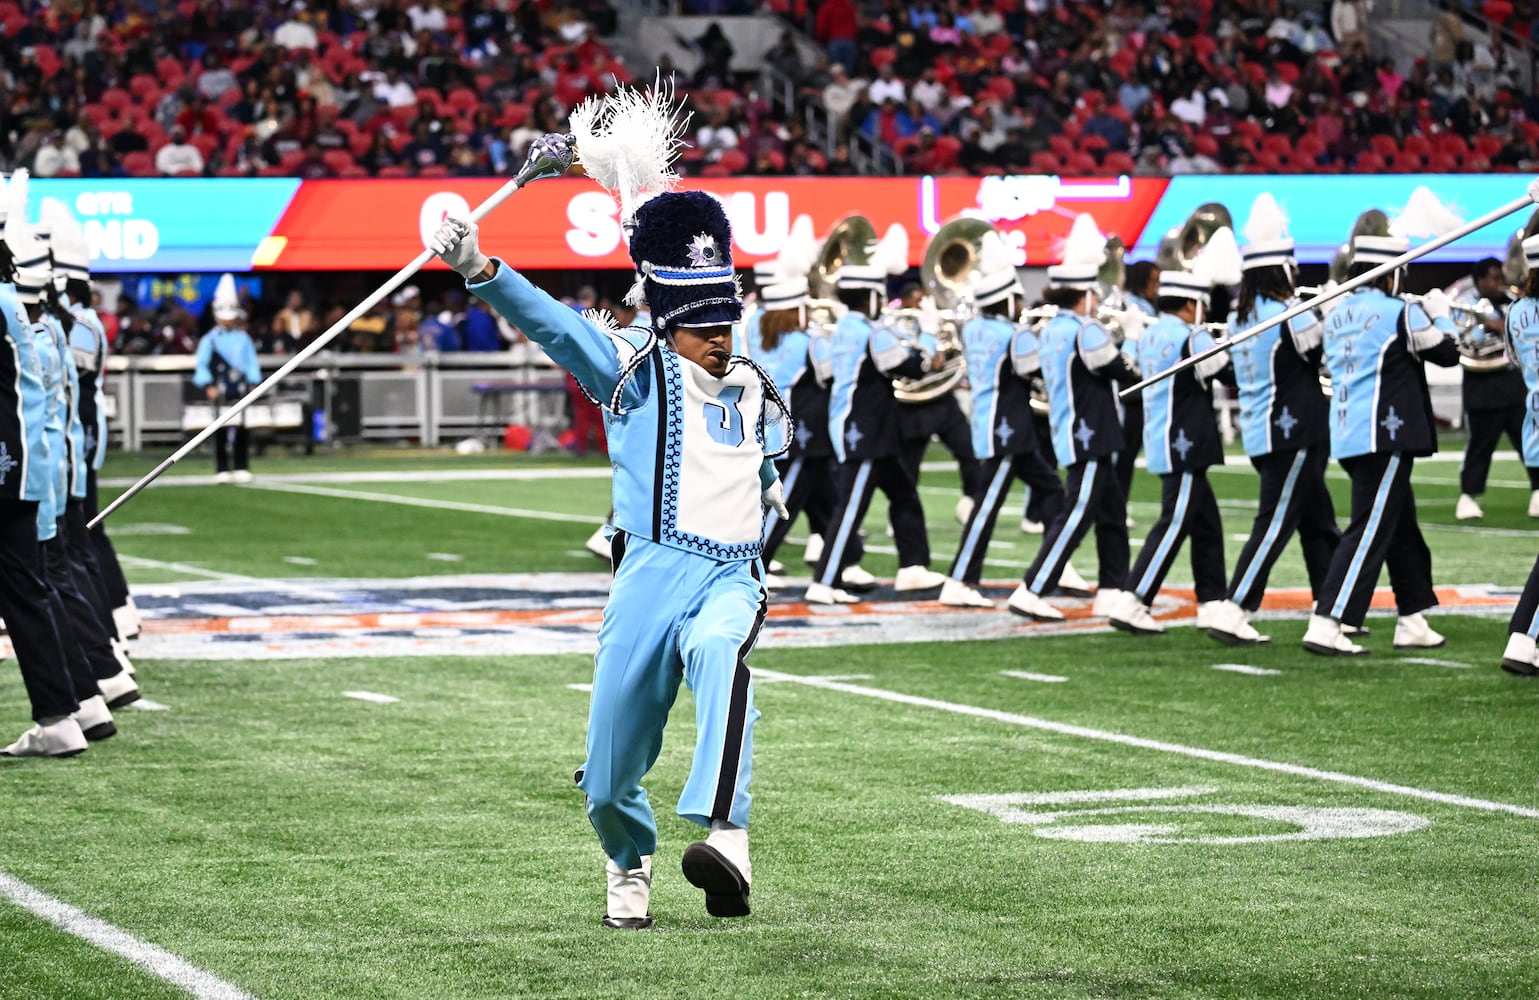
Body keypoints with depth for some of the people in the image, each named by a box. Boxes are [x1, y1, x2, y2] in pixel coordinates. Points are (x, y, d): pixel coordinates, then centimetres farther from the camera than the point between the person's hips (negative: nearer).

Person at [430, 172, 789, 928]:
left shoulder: (755, 396, 17)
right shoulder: (635, 369, 4)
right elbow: (553, 323, -13)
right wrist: (479, 269, -27)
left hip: (732, 575, 1)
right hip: (650, 572, -1)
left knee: (717, 648, -36)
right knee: (609, 773, -1)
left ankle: (725, 838, -47)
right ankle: (630, 866, 35)